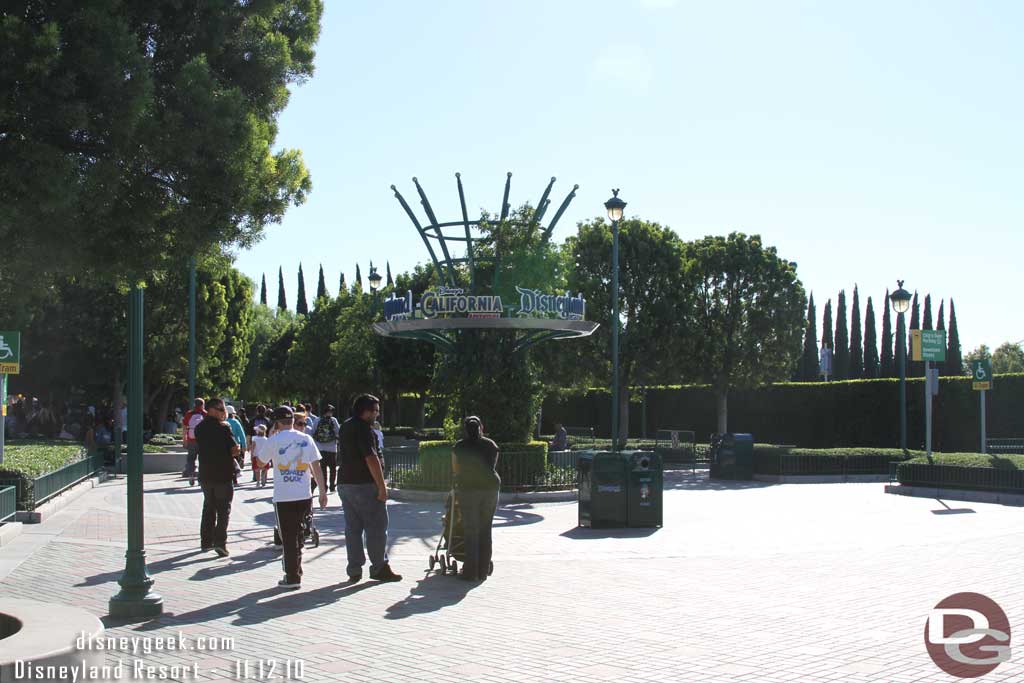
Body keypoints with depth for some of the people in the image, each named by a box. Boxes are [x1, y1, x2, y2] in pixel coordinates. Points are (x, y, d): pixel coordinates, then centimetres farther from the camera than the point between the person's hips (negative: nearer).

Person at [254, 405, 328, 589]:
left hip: (283, 498, -3)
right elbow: (317, 467, 0)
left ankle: (292, 578, 7)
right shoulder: (306, 439, 1)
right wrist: (323, 491, 7)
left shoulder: (273, 441, -6)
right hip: (304, 496, 3)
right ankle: (295, 571, 25)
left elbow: (260, 463, 9)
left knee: (288, 539, 5)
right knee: (297, 536, 17)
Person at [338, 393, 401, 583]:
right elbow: (371, 459, -22)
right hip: (365, 485, -9)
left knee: (352, 528, 10)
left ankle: (354, 570, 12)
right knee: (376, 527, 2)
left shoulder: (346, 426, 13)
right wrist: (382, 487, -19)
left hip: (345, 484, 9)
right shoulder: (363, 429, -16)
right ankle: (379, 568, 8)